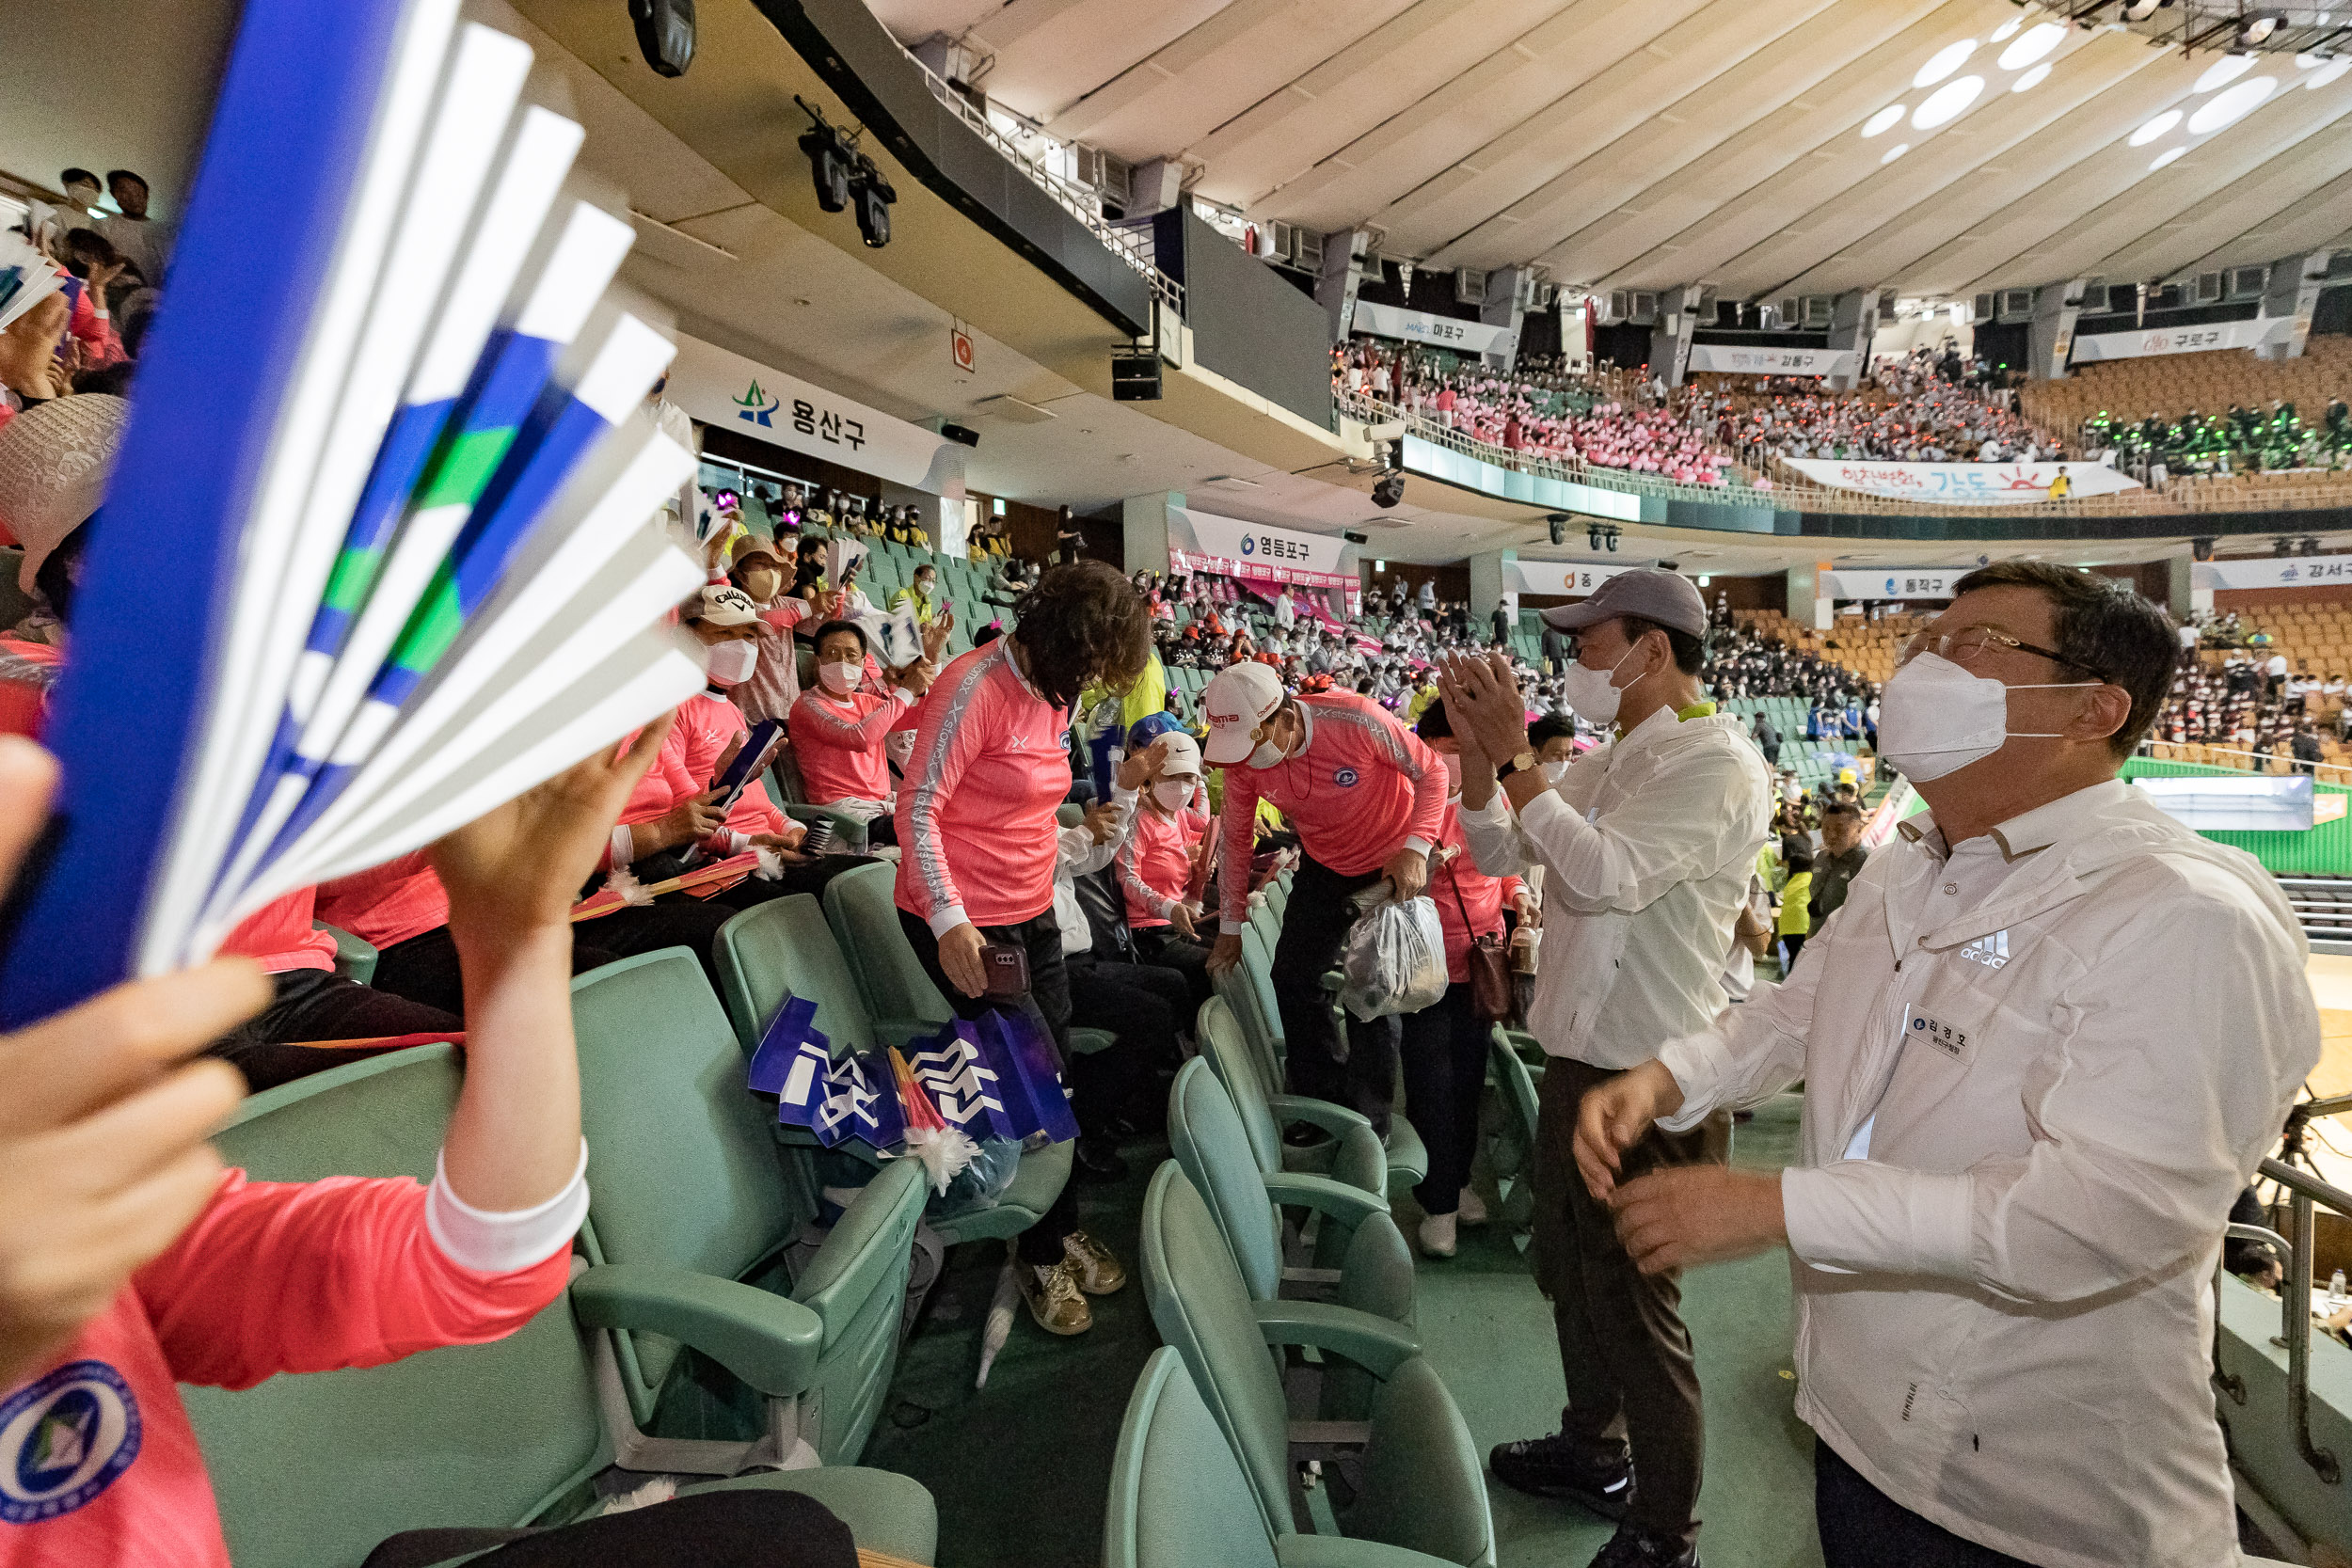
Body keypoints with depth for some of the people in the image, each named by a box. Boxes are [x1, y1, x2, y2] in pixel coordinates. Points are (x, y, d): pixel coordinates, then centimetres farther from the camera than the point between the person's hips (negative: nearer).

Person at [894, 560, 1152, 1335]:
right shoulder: (975, 687, -20)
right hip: (966, 922, -8)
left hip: (1033, 913, 8)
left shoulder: (1053, 692, 7)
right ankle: (1043, 1255, 21)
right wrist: (948, 920, -25)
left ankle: (1060, 1231, 33)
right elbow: (917, 805, -21)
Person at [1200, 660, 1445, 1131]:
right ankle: (1322, 1105, 23)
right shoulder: (1241, 760, -19)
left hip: (1394, 865, -5)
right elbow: (1235, 839, -3)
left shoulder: (1356, 721, -34)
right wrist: (1231, 925, 3)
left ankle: (1367, 1127, 13)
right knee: (1292, 978, 4)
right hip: (1324, 867, 5)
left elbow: (1431, 772, -19)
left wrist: (1416, 849, -31)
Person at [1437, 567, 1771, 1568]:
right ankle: (1592, 1450, 45)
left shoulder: (1716, 765, -16)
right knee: (1568, 1271, 23)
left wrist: (1516, 757, -24)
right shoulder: (1606, 762, 11)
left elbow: (1606, 875, -28)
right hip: (1579, 1062, 9)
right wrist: (1479, 754, -3)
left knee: (1632, 1304, 5)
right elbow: (1501, 856, 12)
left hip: (1649, 1084, -9)